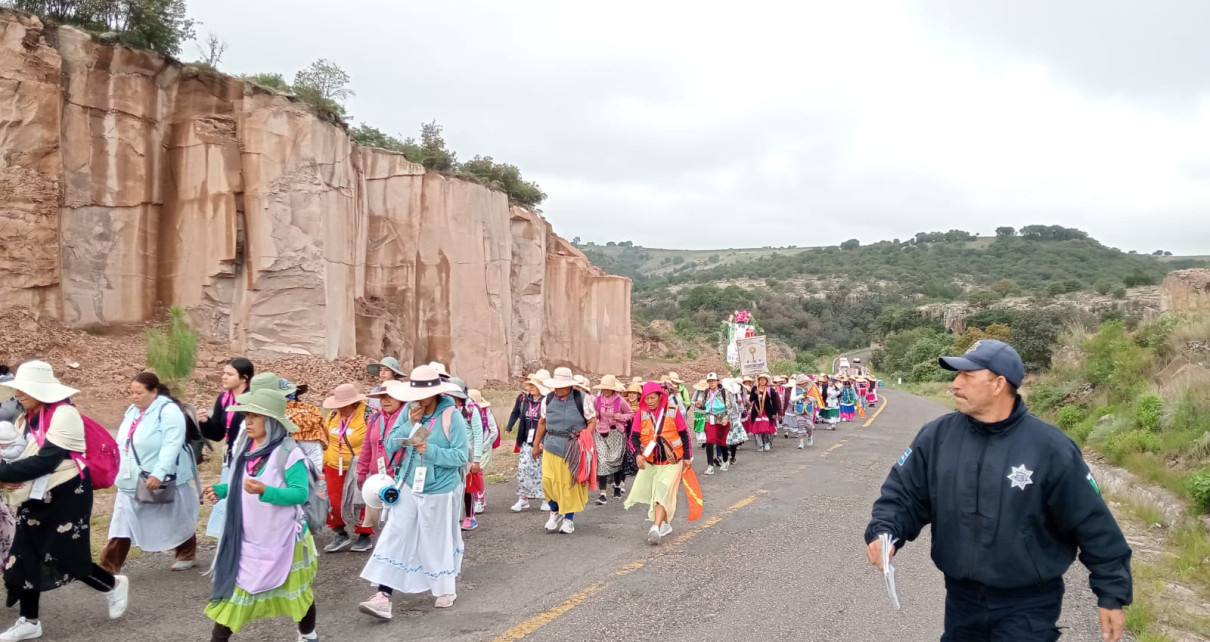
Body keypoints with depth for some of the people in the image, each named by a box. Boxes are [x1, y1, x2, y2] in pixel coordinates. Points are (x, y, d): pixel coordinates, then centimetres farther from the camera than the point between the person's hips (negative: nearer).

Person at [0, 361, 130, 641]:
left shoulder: (64, 414, -18)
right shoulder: (26, 417, 9)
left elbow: (44, 461, -25)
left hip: (66, 497, -8)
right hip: (36, 499, 8)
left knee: (64, 558, -1)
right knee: (24, 558, 7)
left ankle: (114, 585, 23)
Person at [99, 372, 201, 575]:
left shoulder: (168, 411, -18)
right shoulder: (132, 411, 9)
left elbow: (171, 446, -27)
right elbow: (125, 445, 19)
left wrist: (158, 474, -34)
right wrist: (122, 474, 20)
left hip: (163, 480, -7)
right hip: (133, 480, 7)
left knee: (177, 519, 11)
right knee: (122, 523, 2)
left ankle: (187, 555, 30)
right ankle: (108, 567, 5)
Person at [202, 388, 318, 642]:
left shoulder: (289, 453, -20)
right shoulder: (246, 449, 2)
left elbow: (300, 493, -25)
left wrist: (265, 491, -36)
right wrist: (221, 491, 3)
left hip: (282, 538, -5)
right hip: (246, 537, 5)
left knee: (295, 591, 14)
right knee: (233, 590, 6)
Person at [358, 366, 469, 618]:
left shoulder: (452, 416, -17)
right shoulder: (409, 411, -2)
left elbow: (461, 456, -18)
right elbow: (390, 444, -2)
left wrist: (429, 450, -28)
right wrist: (409, 424, -17)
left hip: (440, 491, -4)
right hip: (408, 488, 4)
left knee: (438, 541, 11)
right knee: (394, 538, -2)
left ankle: (447, 589, 33)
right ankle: (384, 596, -1)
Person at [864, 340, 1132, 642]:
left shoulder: (1049, 448, -15)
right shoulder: (937, 436, -6)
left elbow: (1093, 525, -7)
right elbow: (903, 495, 1)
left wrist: (1112, 594, -3)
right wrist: (883, 532, -18)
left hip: (1028, 608, -4)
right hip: (961, 599, 4)